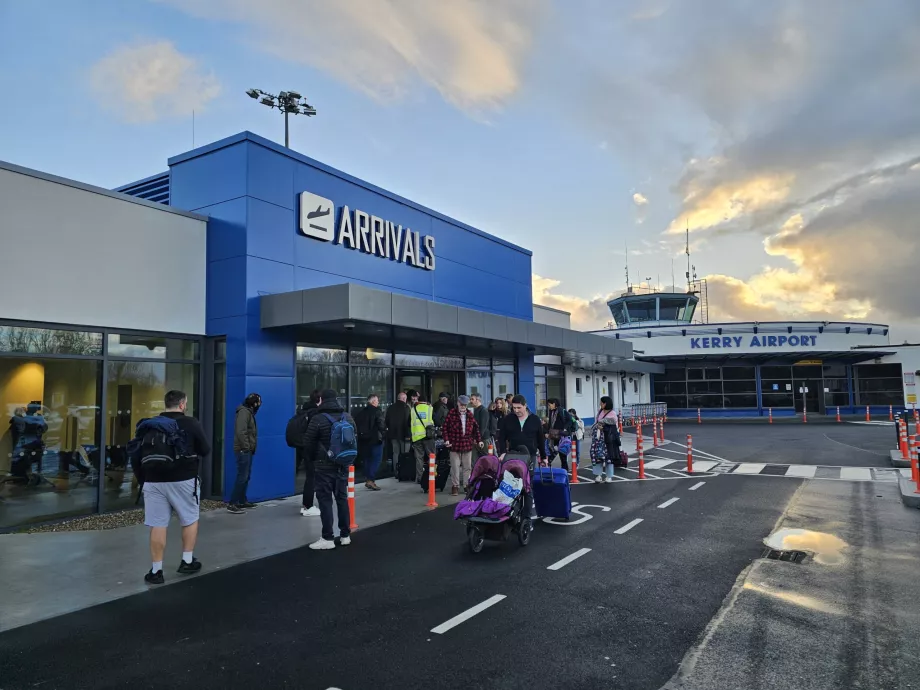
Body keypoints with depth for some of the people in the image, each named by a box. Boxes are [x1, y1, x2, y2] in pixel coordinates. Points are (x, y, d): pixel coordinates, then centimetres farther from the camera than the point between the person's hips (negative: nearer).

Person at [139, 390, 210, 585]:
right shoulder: (191, 423, -7)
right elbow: (206, 450, -2)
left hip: (154, 480, 3)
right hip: (183, 480, -2)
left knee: (157, 525, 6)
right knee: (190, 520, 17)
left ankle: (156, 571, 9)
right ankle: (187, 561, 20)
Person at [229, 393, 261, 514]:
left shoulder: (249, 412, 17)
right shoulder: (244, 412, -15)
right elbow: (241, 431, -24)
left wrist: (250, 447, 12)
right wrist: (246, 447, -21)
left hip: (247, 450, 10)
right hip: (243, 450, -10)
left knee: (246, 476, 15)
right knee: (242, 477, -10)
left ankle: (242, 501, 24)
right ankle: (232, 504, -9)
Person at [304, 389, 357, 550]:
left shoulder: (318, 419, -11)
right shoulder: (348, 417, 6)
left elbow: (308, 443, -7)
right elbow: (355, 439, 14)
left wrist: (313, 458, 12)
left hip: (325, 466, -5)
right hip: (343, 464, 6)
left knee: (325, 500, -1)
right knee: (342, 498, 13)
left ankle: (327, 538, -1)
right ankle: (345, 535, 17)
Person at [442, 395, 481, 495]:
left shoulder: (470, 414, 8)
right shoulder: (451, 414, -4)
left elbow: (476, 428, 14)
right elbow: (445, 427, -5)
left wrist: (479, 440, 11)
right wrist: (446, 439, -12)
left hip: (468, 445, 4)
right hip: (454, 444, -4)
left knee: (467, 467, 10)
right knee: (455, 466, 0)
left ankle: (466, 485, 21)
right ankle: (455, 486, 10)